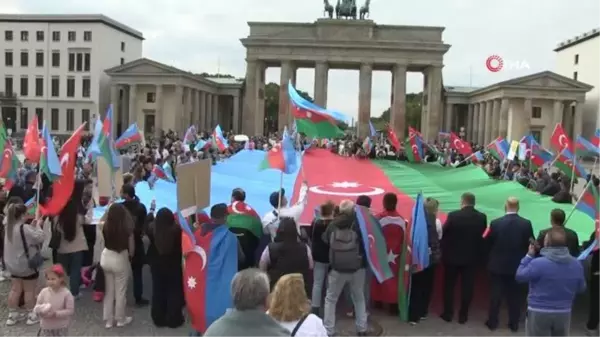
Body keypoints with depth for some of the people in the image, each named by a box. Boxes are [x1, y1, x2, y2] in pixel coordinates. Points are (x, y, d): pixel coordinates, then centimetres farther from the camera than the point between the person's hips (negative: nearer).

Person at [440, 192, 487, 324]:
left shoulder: (453, 215, -15)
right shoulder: (482, 217, -6)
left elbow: (444, 234, -8)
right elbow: (481, 236, 3)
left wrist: (444, 251, 9)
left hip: (452, 256, -2)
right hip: (472, 257, 2)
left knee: (449, 286, 12)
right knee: (467, 287, 10)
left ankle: (448, 313, 18)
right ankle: (463, 315, 17)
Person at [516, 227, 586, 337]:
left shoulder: (538, 263, -22)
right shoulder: (577, 264, -5)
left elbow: (519, 276, -7)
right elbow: (581, 289, 8)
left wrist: (529, 255, -2)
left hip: (539, 312, -4)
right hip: (564, 313, 4)